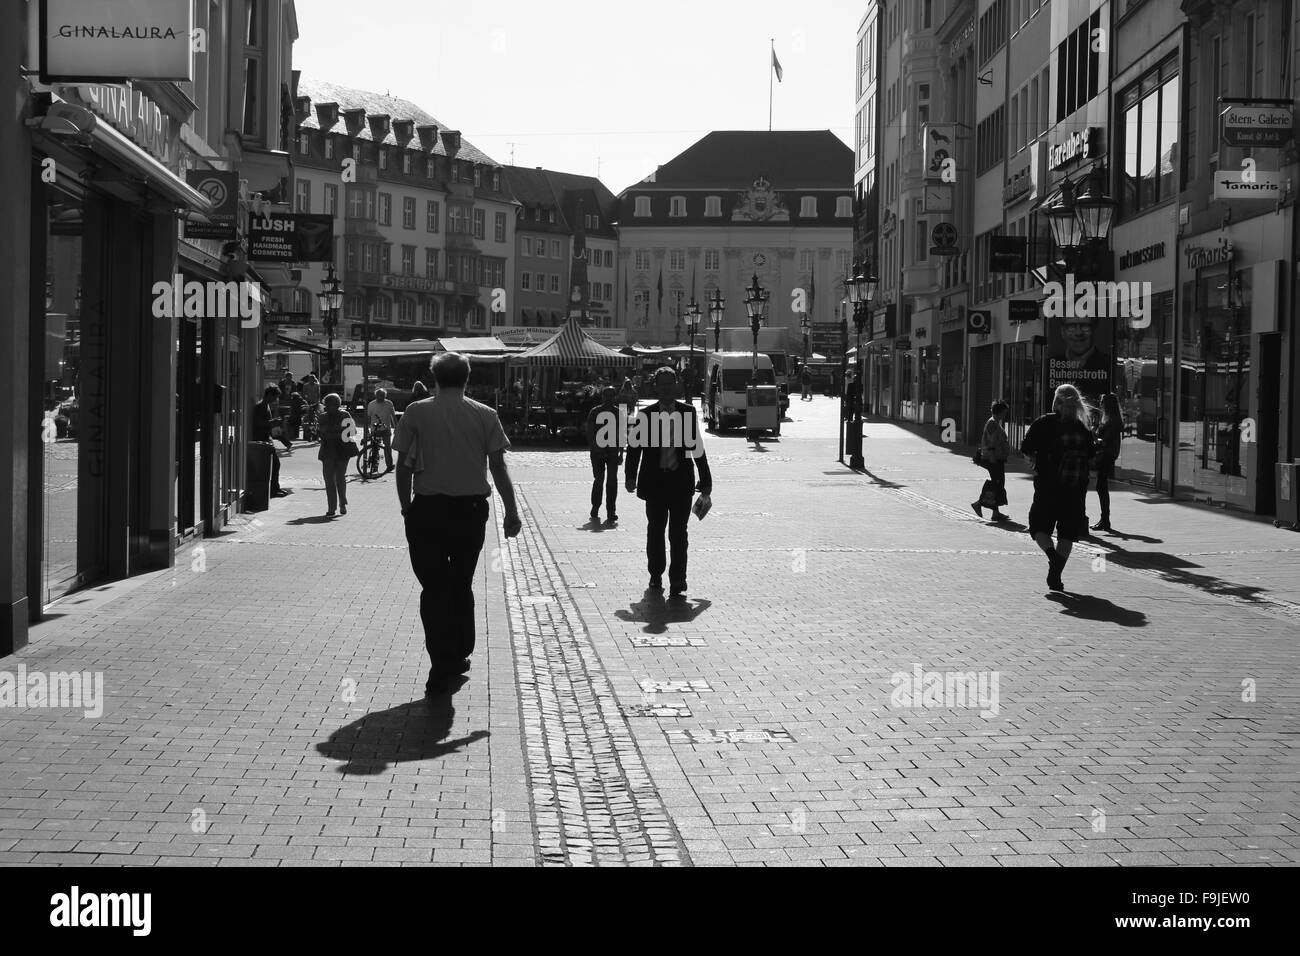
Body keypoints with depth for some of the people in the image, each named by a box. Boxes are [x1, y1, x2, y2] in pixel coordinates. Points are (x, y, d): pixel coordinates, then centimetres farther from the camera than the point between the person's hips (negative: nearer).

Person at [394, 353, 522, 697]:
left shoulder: (416, 413, -2)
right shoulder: (485, 415, 0)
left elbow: (404, 466, -3)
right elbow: (498, 467, -2)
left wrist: (406, 507, 7)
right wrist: (511, 511, 5)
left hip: (427, 509, -2)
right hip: (471, 510, 2)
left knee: (434, 588, 2)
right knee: (462, 585, 16)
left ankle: (441, 666, -8)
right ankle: (459, 657, 25)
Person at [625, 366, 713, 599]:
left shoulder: (687, 412, 5)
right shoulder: (646, 414, 2)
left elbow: (696, 446, 9)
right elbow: (634, 446, 0)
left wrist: (705, 479, 10)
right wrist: (631, 476, -12)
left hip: (681, 481, 0)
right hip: (655, 481, 0)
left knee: (679, 532, -5)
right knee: (655, 530, 10)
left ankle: (678, 582, -4)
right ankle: (656, 576, 24)